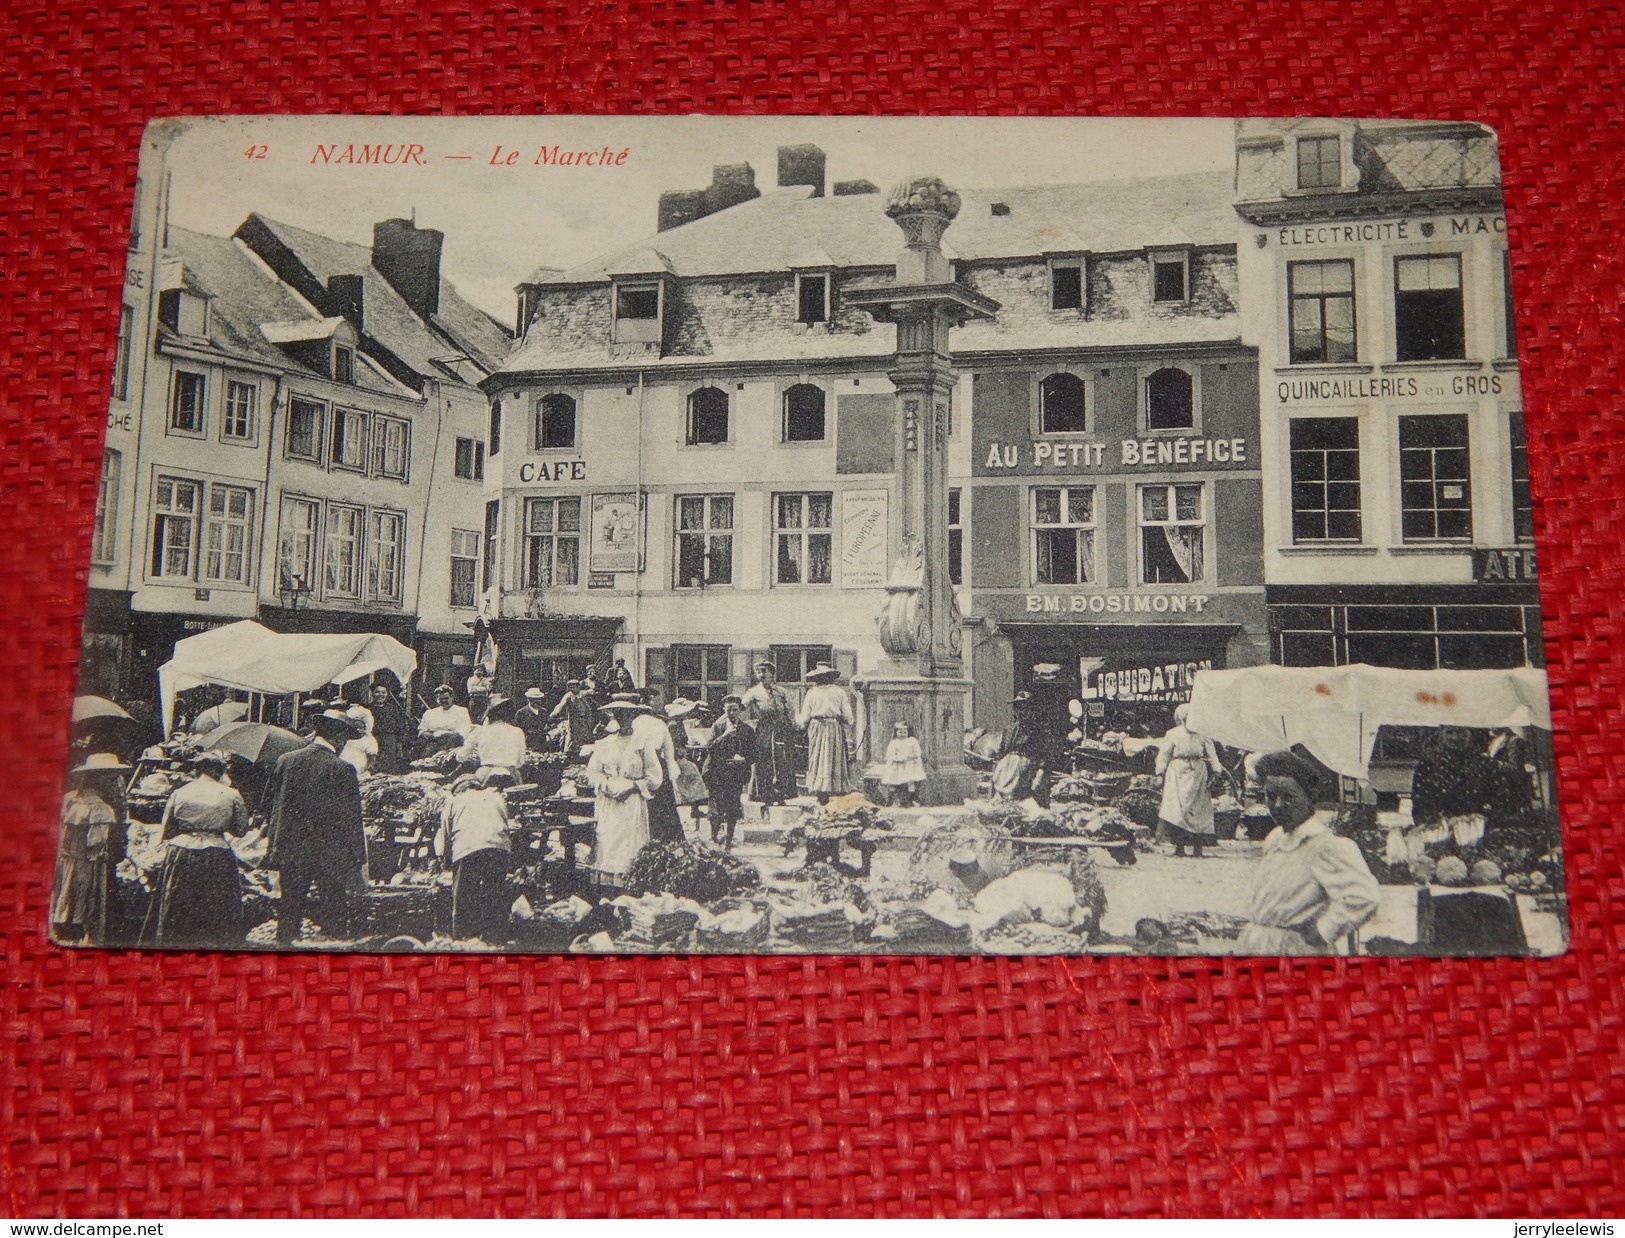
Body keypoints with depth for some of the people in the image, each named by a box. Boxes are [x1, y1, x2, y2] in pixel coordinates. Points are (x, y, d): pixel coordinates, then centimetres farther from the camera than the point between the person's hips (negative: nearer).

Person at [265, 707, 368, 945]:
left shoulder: (285, 760, 0)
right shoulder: (343, 770, -14)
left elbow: (274, 807, 7)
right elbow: (351, 821, -11)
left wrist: (274, 850, 18)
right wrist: (358, 864, -4)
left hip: (290, 853, 4)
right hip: (330, 855, -4)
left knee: (289, 911, 13)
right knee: (335, 916, 7)